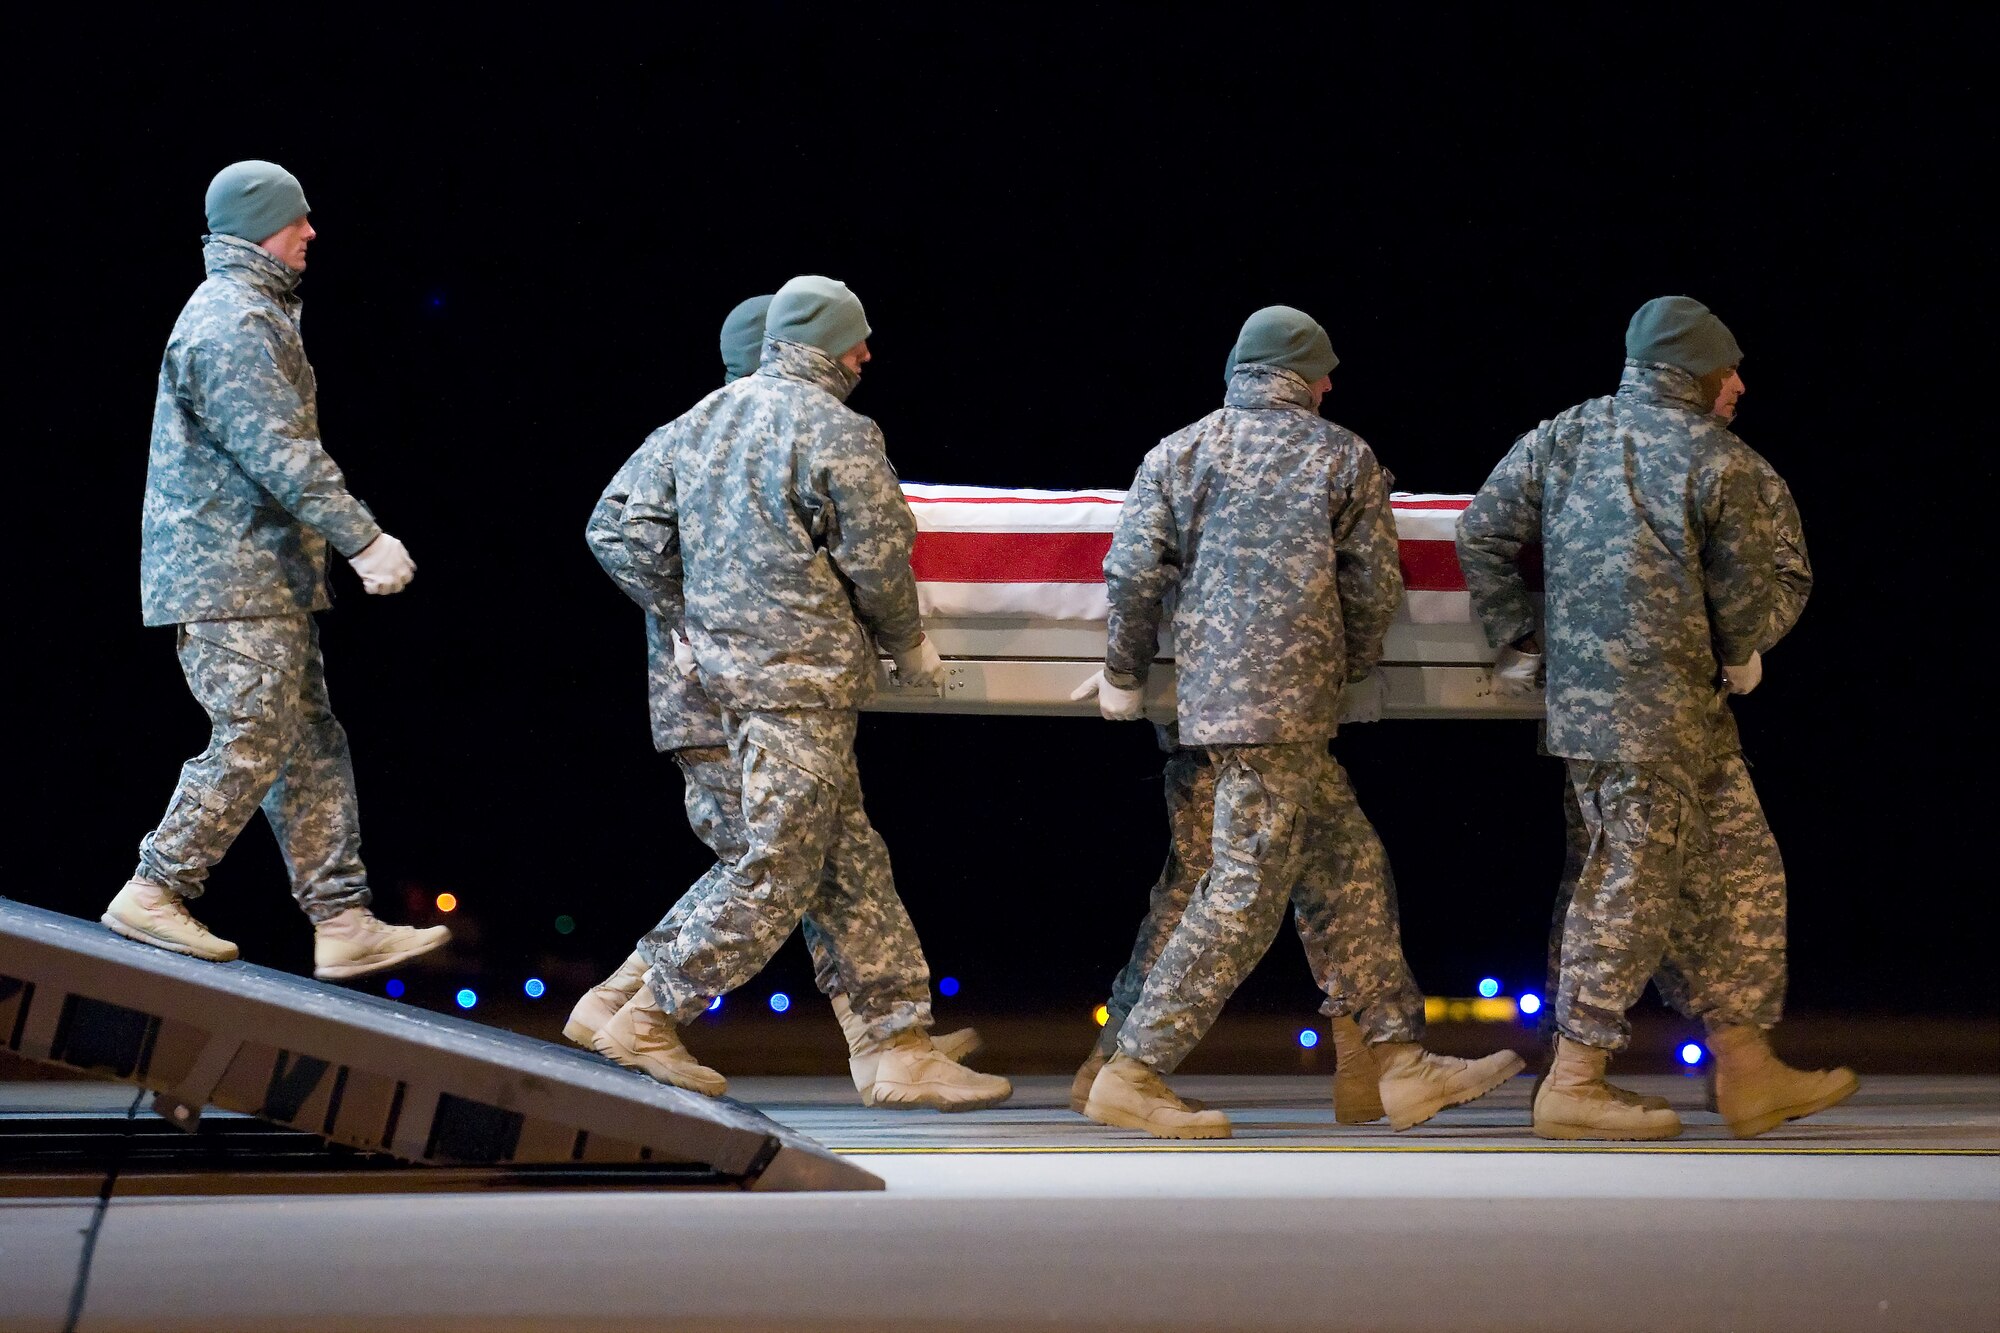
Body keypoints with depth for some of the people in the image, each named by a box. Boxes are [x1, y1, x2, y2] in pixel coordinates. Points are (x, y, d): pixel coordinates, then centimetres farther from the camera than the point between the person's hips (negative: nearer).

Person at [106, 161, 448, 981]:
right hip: (231, 577, -11)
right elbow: (280, 453, -22)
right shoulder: (235, 321, -14)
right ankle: (153, 894, -3)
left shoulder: (248, 312, 20)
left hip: (265, 576, 11)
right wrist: (364, 539, -23)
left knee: (312, 745, 6)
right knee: (252, 744, -10)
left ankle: (343, 920, 5)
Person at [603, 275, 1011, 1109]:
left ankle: (902, 1046, 11)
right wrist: (907, 646, 6)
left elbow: (643, 529, 14)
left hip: (726, 664, 9)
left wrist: (691, 625, 23)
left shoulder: (705, 419, 13)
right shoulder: (835, 432, -10)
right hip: (802, 673, -9)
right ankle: (648, 1022, 0)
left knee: (852, 861, 10)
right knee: (779, 871, -3)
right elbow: (879, 558, -10)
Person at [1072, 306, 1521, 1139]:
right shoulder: (1342, 459, 3)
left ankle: (1401, 1064, 13)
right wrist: (1349, 670, 22)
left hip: (1207, 692, 6)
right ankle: (1132, 1075, -7)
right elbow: (1375, 589, 5)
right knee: (1246, 896, -5)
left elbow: (1134, 574, 2)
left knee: (1350, 872, 12)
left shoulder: (1177, 454, 11)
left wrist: (1124, 677, 14)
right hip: (1285, 704, -6)